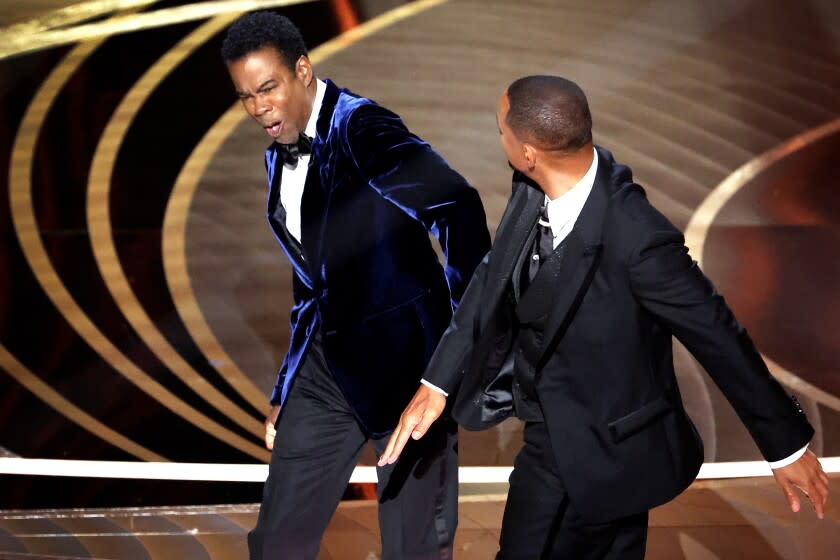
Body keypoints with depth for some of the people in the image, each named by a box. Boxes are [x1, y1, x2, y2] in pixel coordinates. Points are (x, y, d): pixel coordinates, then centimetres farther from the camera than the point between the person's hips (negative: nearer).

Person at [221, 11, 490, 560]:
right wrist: (285, 393, 18)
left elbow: (458, 206, -28)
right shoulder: (281, 156, 10)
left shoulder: (361, 130, -15)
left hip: (401, 355, -7)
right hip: (328, 362, 7)